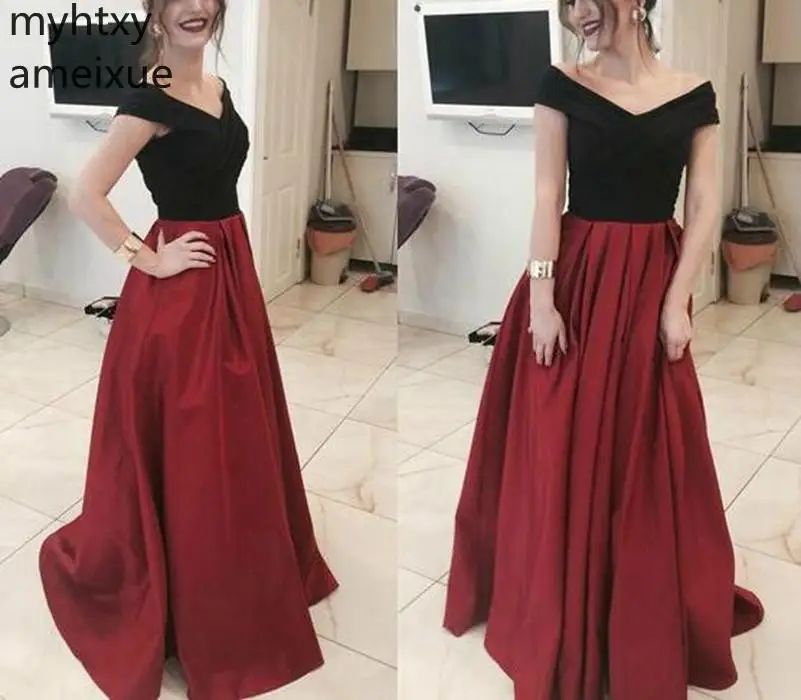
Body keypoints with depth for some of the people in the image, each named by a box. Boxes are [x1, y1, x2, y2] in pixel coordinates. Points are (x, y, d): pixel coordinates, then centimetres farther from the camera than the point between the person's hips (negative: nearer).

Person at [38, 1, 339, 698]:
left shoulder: (219, 88, 10)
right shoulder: (150, 100, -16)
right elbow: (86, 194, -21)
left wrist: (235, 267, 18)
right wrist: (149, 261, -16)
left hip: (232, 271, 9)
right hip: (182, 283, -9)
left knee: (237, 435, 19)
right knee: (187, 446, 2)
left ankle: (241, 582, 39)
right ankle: (192, 611, 22)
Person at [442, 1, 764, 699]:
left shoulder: (694, 94, 4)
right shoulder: (563, 84, 0)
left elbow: (705, 206, 2)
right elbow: (547, 195, -4)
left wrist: (676, 301, -7)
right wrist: (540, 295, -12)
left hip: (651, 283, 1)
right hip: (575, 278, -1)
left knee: (650, 457, 9)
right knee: (562, 452, 4)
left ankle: (648, 624, 29)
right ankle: (560, 623, 24)